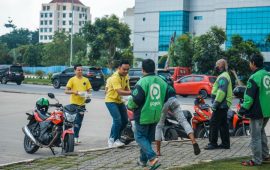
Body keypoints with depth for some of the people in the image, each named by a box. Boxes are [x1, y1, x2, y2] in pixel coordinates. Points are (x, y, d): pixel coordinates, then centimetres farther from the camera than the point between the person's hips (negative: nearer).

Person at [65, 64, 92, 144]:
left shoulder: (86, 80, 8)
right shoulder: (72, 80, -3)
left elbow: (88, 90, 14)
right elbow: (66, 91, -5)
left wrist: (87, 94, -8)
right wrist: (74, 92, -21)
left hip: (82, 103, 5)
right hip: (74, 103, -5)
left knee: (79, 122, 12)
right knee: (76, 121, -11)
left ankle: (76, 137, 23)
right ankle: (75, 137, -6)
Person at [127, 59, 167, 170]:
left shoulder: (142, 82, -18)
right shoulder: (162, 81, 4)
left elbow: (136, 99, -20)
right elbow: (166, 98, 12)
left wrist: (129, 105, -1)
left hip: (144, 115, -7)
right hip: (156, 115, 7)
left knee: (140, 137, 4)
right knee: (148, 138, 18)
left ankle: (152, 158, -11)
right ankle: (143, 160, 27)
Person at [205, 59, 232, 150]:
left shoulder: (223, 77, -15)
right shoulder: (224, 75, 20)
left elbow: (221, 92, -24)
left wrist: (216, 103, -24)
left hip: (221, 105, -11)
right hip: (224, 105, 11)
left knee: (213, 123, -8)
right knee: (223, 124, 13)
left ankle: (213, 143, -5)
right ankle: (225, 143, 16)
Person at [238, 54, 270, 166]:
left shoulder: (254, 78, -20)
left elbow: (249, 97, -19)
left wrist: (243, 109, -8)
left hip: (257, 112, -9)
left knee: (255, 136, 1)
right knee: (261, 132, 23)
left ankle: (256, 160, 7)